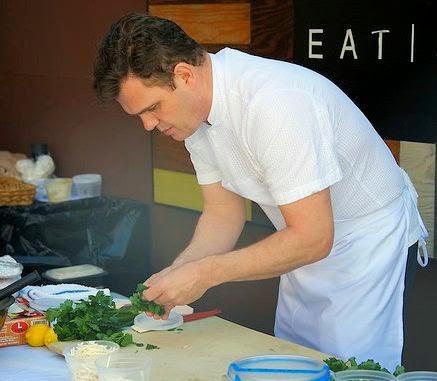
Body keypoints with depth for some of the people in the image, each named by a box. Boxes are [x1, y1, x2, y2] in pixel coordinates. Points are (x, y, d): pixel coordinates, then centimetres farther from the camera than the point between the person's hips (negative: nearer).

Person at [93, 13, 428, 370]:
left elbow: (312, 238, -32)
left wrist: (205, 273, -28)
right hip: (309, 245, 8)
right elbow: (224, 215, 3)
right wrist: (175, 274, -14)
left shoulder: (274, 103, -33)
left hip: (369, 242, -8)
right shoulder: (194, 110, -6)